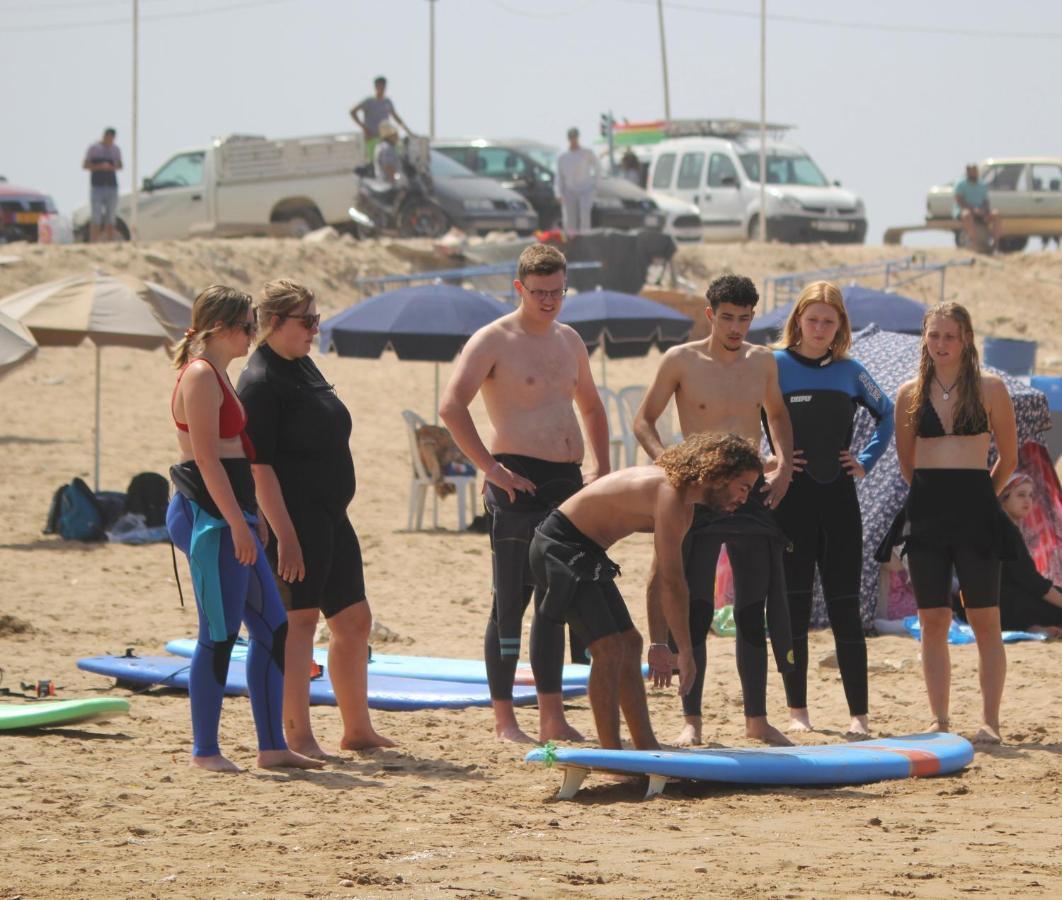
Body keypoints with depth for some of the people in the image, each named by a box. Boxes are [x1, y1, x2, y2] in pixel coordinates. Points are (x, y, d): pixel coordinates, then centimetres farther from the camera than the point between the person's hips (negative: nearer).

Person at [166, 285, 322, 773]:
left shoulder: (215, 375, 18)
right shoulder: (200, 376, -13)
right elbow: (207, 459, -19)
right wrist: (238, 524, -21)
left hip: (228, 516, 10)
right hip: (209, 514, -10)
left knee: (272, 627, 9)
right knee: (220, 635, -6)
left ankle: (272, 745, 12)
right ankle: (205, 750, 1)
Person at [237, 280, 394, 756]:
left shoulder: (304, 367, 15)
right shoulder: (260, 381, -14)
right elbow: (259, 465, -19)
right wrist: (284, 534, -24)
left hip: (330, 517, 10)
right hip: (295, 520, -10)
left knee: (354, 620, 12)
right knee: (299, 620, -7)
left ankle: (357, 730, 21)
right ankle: (298, 736, -4)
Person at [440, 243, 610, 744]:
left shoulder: (569, 341, 16)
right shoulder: (494, 341, -6)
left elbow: (590, 406, 31)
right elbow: (451, 406, -18)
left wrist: (601, 466, 17)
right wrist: (489, 467, -21)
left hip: (567, 481, 7)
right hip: (520, 485, -7)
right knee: (510, 604, -3)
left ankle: (552, 720, 13)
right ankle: (504, 719, 1)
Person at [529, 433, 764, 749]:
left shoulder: (684, 508, 9)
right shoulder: (670, 495, -24)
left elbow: (661, 581, 17)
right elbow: (673, 584, -26)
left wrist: (660, 644, 18)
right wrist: (686, 652, -22)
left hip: (585, 551, 11)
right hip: (559, 545, -11)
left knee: (630, 644, 14)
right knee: (610, 648, -16)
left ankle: (646, 747, 20)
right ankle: (611, 755, -12)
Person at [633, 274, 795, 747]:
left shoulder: (762, 361, 7)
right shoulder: (681, 361, -4)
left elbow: (777, 415, 23)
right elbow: (643, 420, 0)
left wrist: (783, 465, 7)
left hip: (752, 493, 4)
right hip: (699, 495, -4)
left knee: (753, 613, 7)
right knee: (695, 612, -4)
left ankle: (756, 719, 14)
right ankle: (691, 721, 1)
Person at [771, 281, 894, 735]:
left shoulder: (849, 371, 9)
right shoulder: (775, 365, -1)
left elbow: (886, 412, 24)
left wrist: (866, 460, 13)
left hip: (838, 497, 2)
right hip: (790, 497, -2)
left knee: (844, 605, 2)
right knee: (793, 604, 1)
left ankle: (859, 714, 2)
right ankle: (797, 711, 7)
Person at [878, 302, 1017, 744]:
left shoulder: (990, 388, 0)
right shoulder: (911, 393, 7)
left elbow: (1008, 458, 7)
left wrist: (979, 495, 9)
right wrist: (930, 494, 13)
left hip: (975, 509, -2)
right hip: (926, 510, 3)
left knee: (984, 621, -3)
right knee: (933, 621, 3)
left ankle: (990, 720, 0)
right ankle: (938, 720, 7)